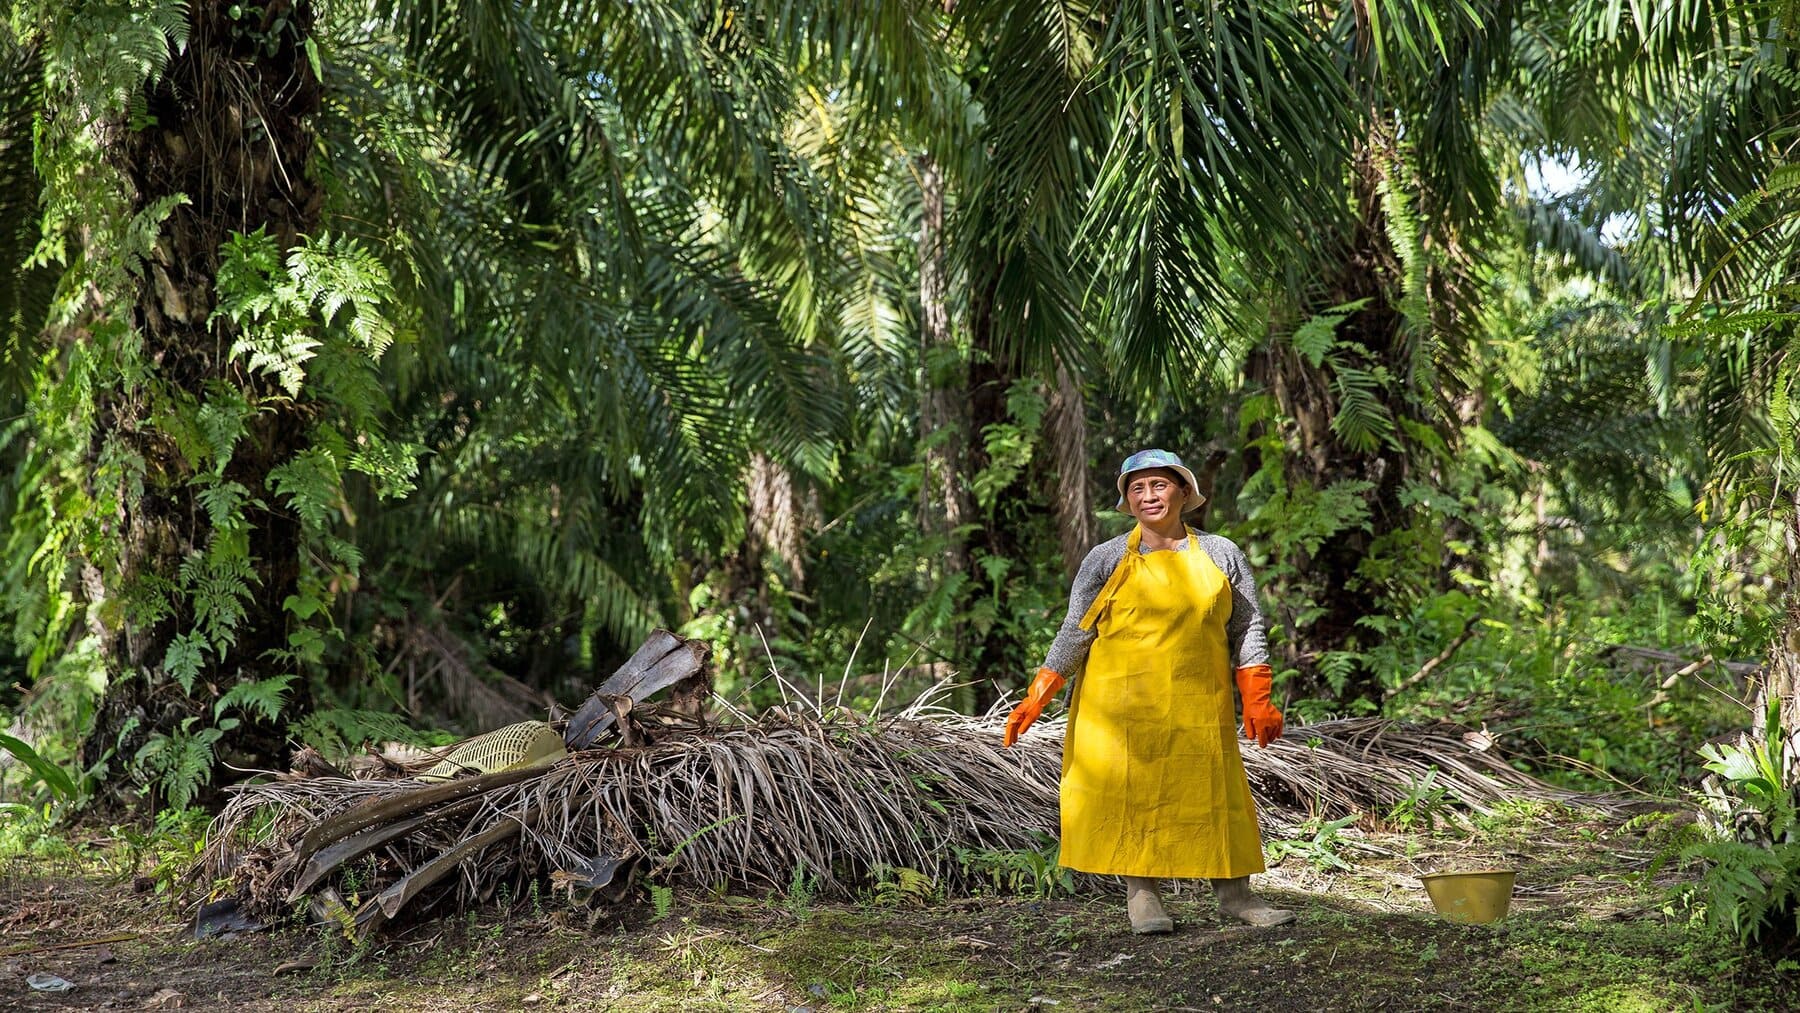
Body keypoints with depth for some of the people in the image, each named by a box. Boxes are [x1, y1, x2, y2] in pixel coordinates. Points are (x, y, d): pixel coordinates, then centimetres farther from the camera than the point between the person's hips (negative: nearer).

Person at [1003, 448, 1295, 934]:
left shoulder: (1221, 555, 8)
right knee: (1130, 793, -2)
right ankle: (1141, 894, 8)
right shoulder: (1107, 560, 2)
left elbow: (1246, 630, 9)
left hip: (1200, 707, 1)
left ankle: (1233, 892, 11)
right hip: (1121, 707, -1)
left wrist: (1257, 701, 2)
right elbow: (1075, 633, 1)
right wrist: (1036, 698, -7)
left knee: (1217, 794, 1)